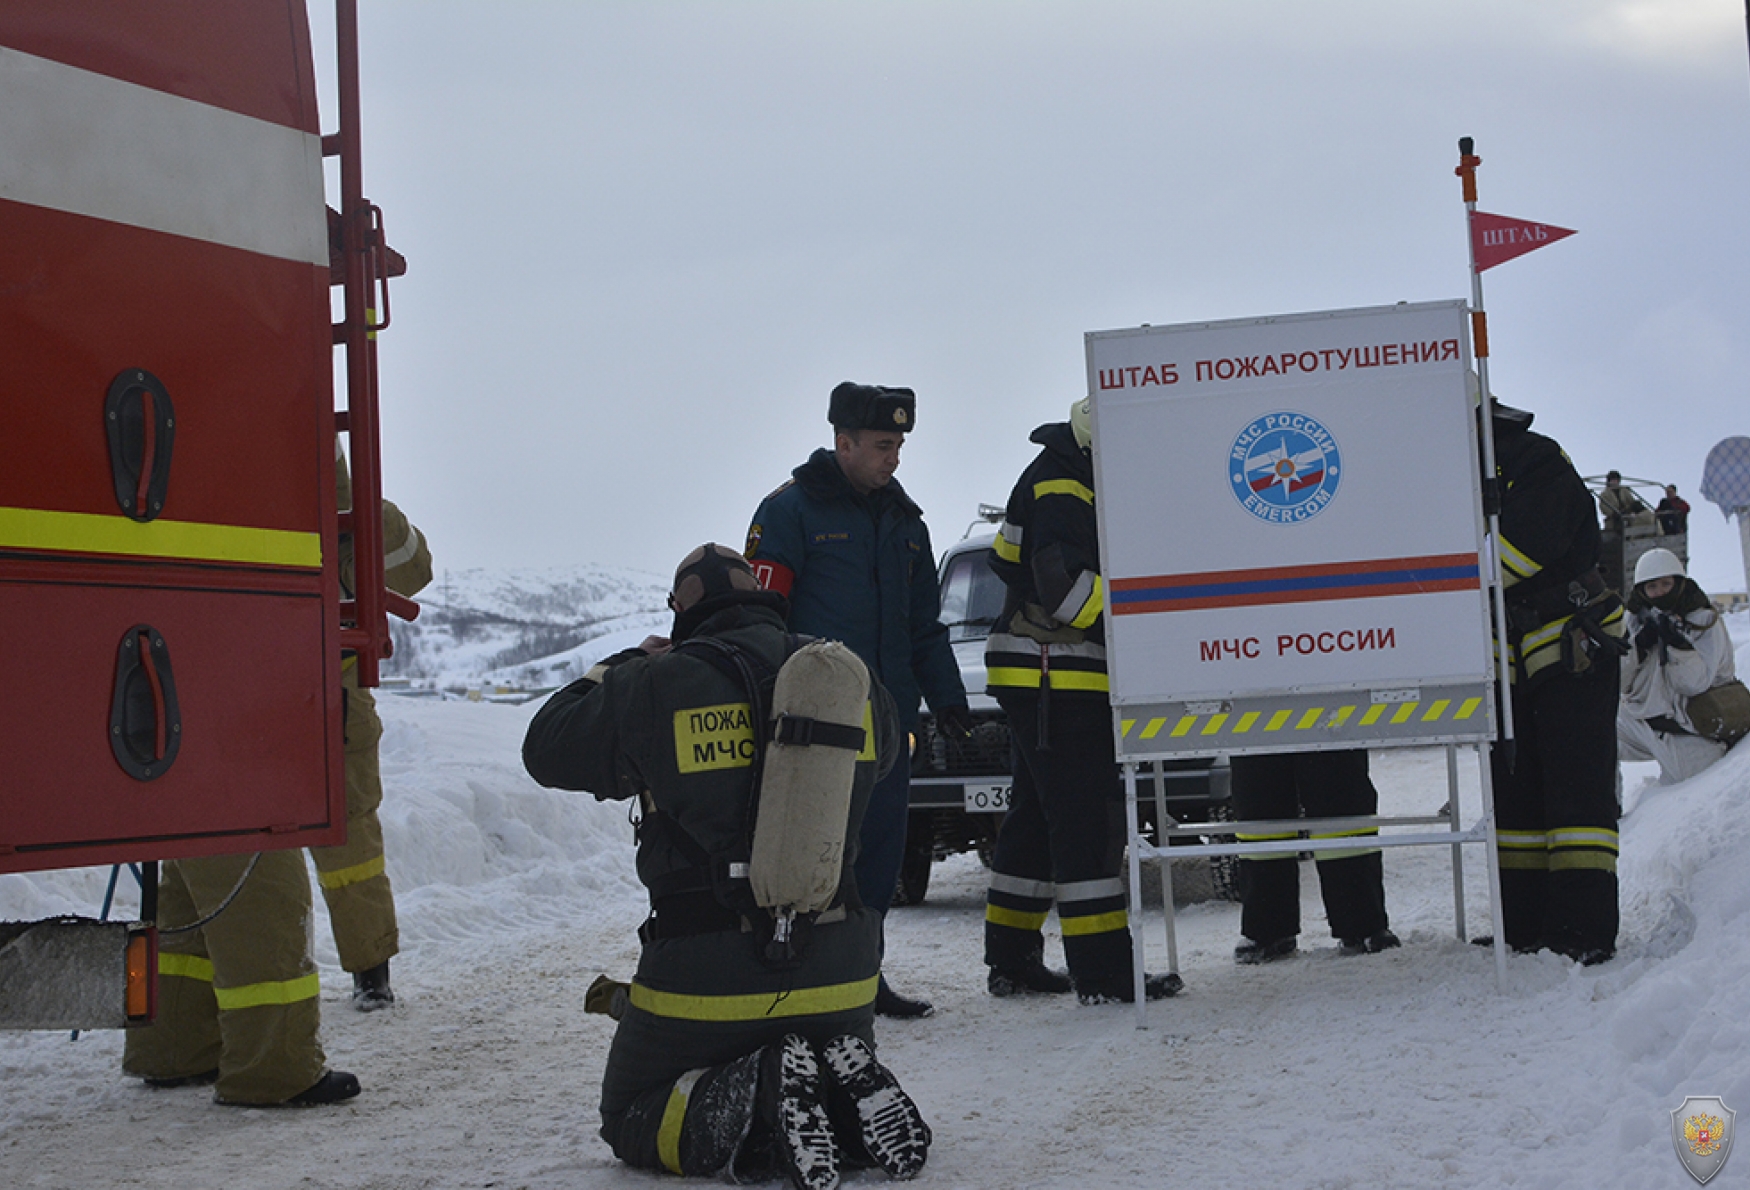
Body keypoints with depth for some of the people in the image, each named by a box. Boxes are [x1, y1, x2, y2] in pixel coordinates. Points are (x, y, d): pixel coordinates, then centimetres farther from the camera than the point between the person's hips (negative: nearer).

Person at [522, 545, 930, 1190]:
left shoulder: (657, 686, -10)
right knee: (838, 1057, 33)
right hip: (840, 975, 4)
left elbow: (547, 749, 4)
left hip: (706, 978, -4)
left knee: (630, 1121, 15)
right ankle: (850, 1091, -5)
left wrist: (625, 665, 19)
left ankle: (746, 1102, -15)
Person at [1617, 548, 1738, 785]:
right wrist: (1639, 645, -19)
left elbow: (1695, 685, -20)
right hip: (1641, 721, 4)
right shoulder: (1636, 620, 3)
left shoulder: (1705, 621, -8)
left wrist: (1677, 642, -31)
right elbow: (1620, 683, -5)